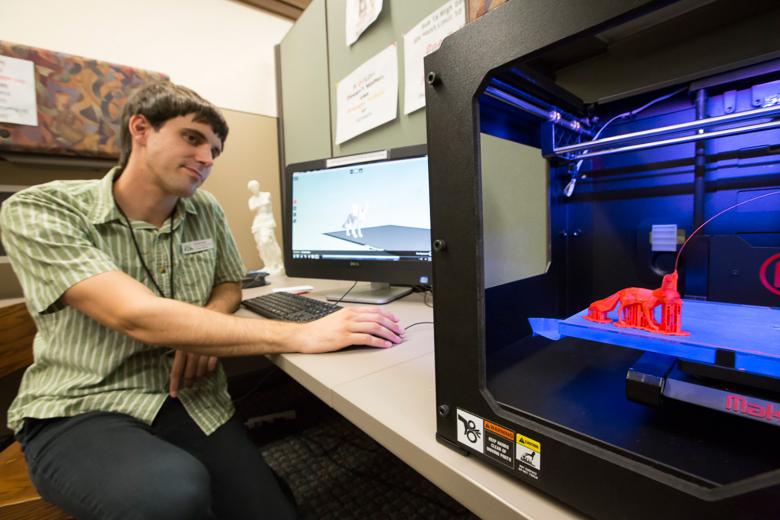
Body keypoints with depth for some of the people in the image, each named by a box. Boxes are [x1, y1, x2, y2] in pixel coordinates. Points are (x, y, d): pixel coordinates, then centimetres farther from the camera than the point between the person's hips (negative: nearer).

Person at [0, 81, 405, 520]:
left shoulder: (207, 212, 2)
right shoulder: (37, 212, -13)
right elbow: (139, 317, -28)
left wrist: (201, 328, -11)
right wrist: (301, 336, -34)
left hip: (192, 401, 4)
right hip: (81, 411, -3)